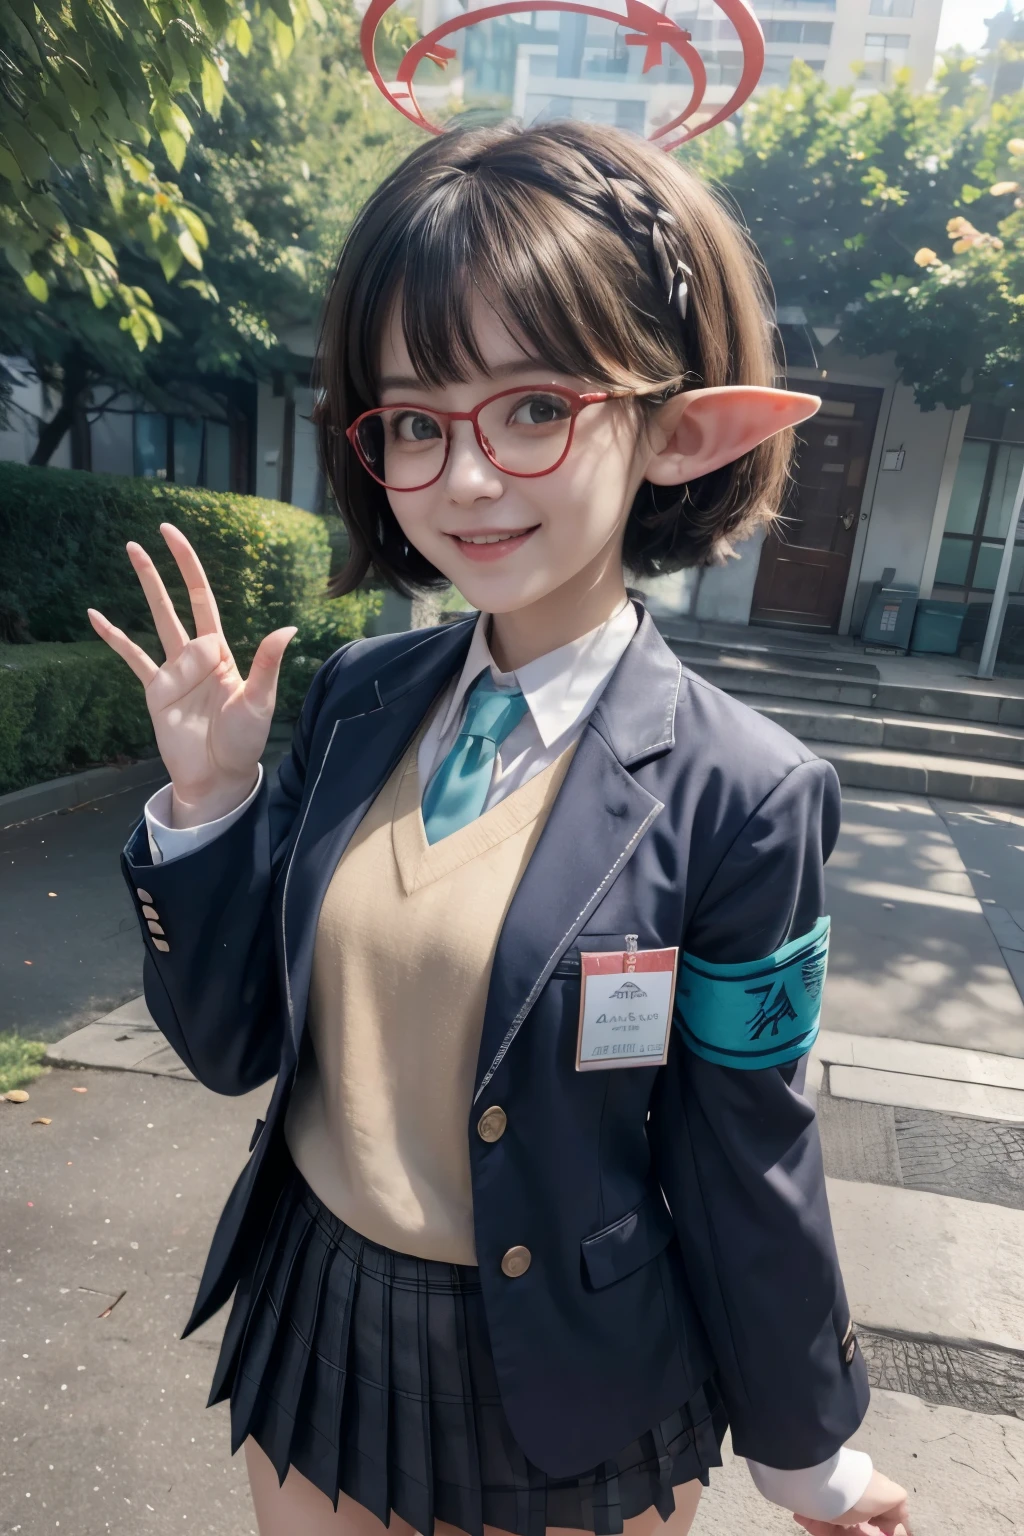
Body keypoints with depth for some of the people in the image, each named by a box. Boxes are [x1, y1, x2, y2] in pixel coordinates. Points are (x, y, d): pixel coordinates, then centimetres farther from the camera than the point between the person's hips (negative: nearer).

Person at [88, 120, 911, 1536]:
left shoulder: (740, 797, -23)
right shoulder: (357, 698, -10)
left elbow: (745, 1170, -11)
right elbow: (234, 1043, -5)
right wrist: (210, 797, -18)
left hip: (566, 1410, -3)